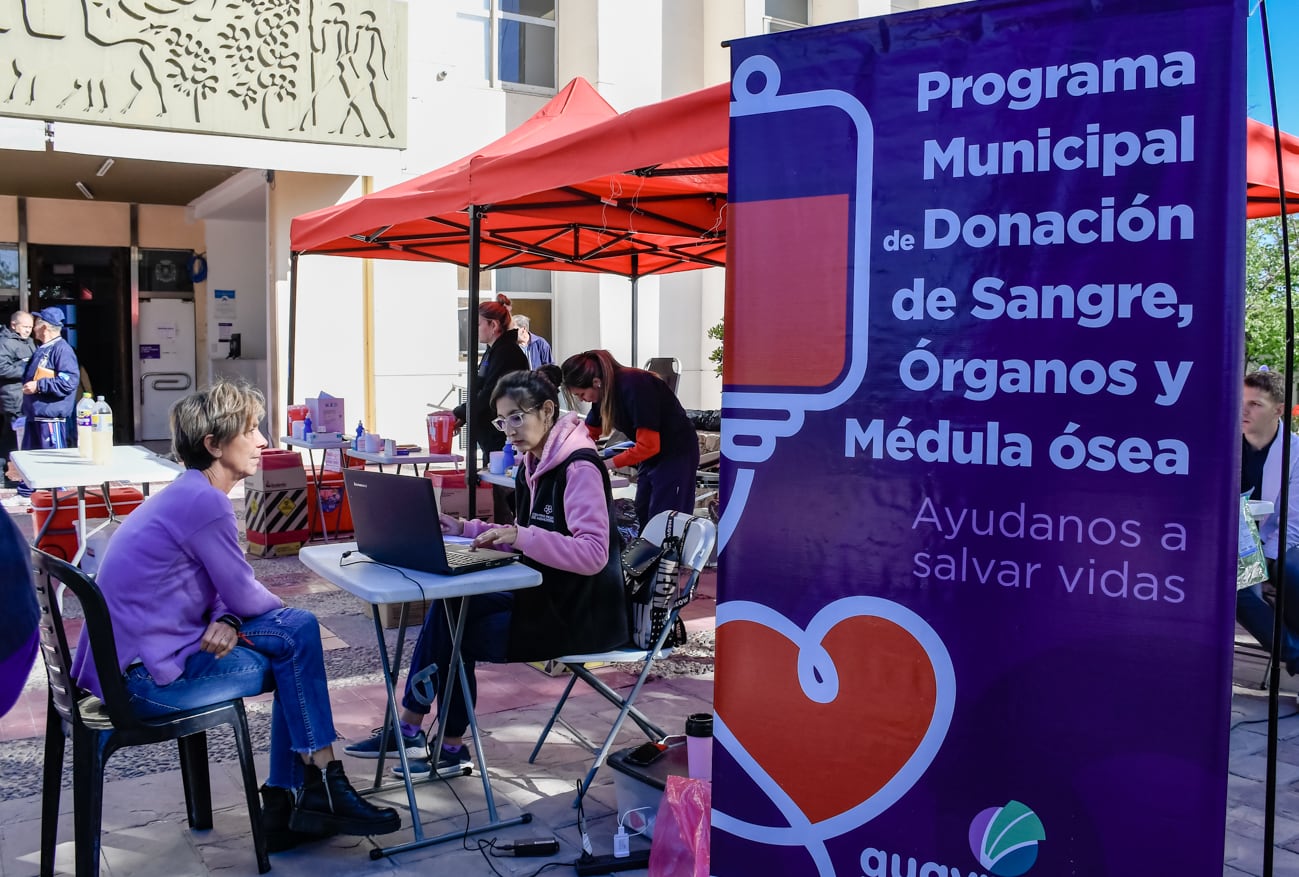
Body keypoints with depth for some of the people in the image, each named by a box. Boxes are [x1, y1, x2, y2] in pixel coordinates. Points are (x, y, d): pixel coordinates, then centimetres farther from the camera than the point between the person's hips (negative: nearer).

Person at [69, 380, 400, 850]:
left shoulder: (189, 494, 11)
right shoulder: (205, 503, -21)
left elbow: (228, 588, 12)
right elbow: (247, 596, -14)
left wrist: (225, 621, -11)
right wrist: (257, 616, 9)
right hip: (145, 677, -9)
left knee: (300, 629, 6)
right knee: (295, 643, -5)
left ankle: (285, 804, 10)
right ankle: (322, 789, 9)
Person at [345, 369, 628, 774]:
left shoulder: (579, 467, -19)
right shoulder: (533, 465, 9)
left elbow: (593, 554, -29)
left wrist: (522, 536, -35)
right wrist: (467, 530, 4)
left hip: (580, 613, -8)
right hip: (544, 595, 9)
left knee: (455, 633, -10)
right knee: (446, 608, -4)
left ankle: (451, 748, 11)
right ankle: (408, 729, 3)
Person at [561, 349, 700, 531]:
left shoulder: (635, 387, -28)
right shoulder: (605, 392, -1)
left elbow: (648, 445, -27)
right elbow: (588, 433, 10)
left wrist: (609, 463, -18)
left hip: (676, 454, -9)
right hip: (651, 455, 9)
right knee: (643, 517, 12)